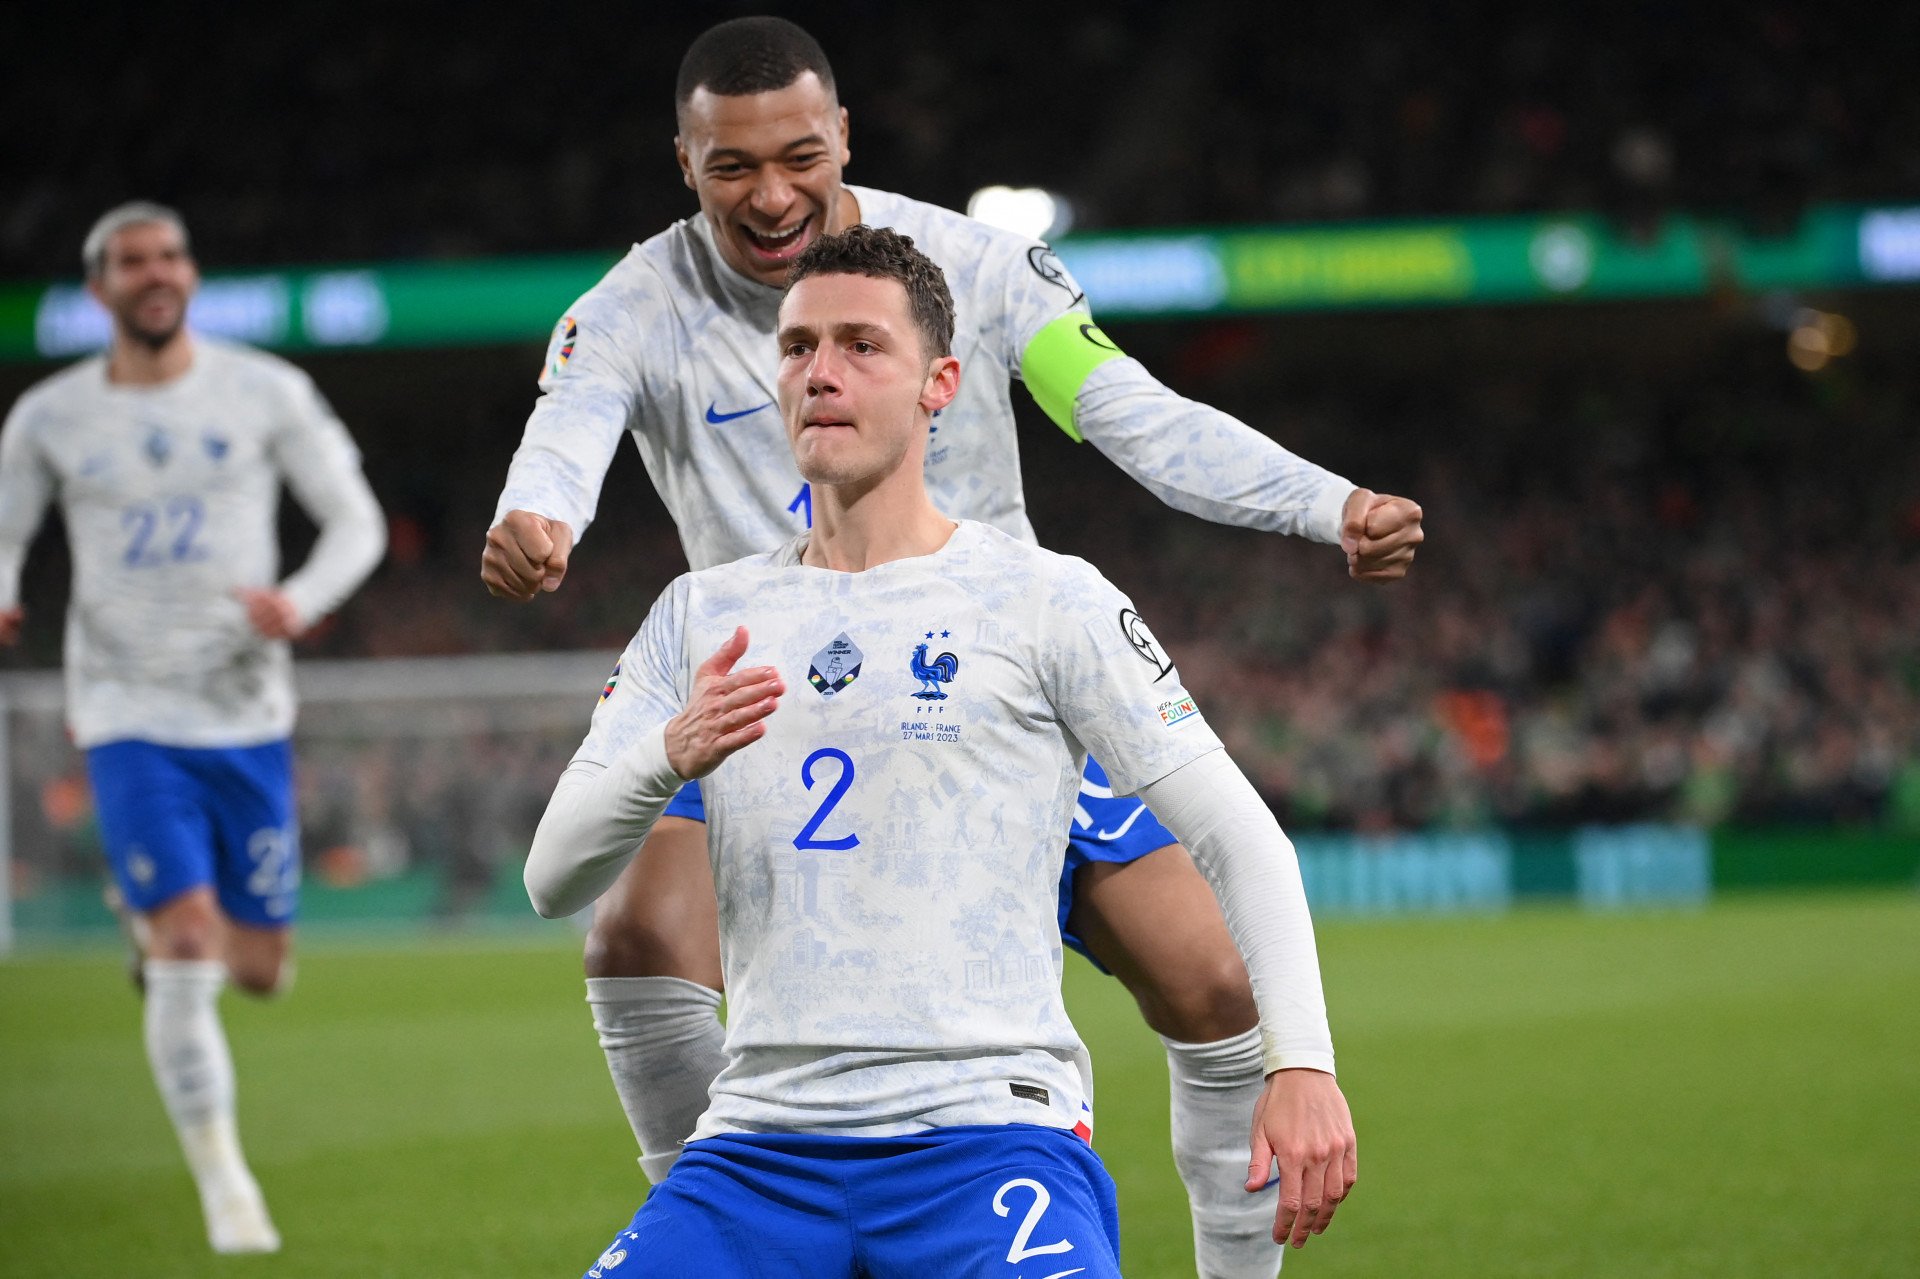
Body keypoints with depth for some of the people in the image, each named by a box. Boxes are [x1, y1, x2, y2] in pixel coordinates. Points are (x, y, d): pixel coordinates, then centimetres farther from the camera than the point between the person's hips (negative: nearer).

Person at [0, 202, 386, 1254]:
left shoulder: (265, 394, 0)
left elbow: (355, 521, 4)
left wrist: (302, 603, -16)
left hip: (247, 714, 2)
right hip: (129, 721, -2)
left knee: (257, 968, 6)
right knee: (188, 954, -15)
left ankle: (160, 928, 43)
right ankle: (224, 1189, -3)